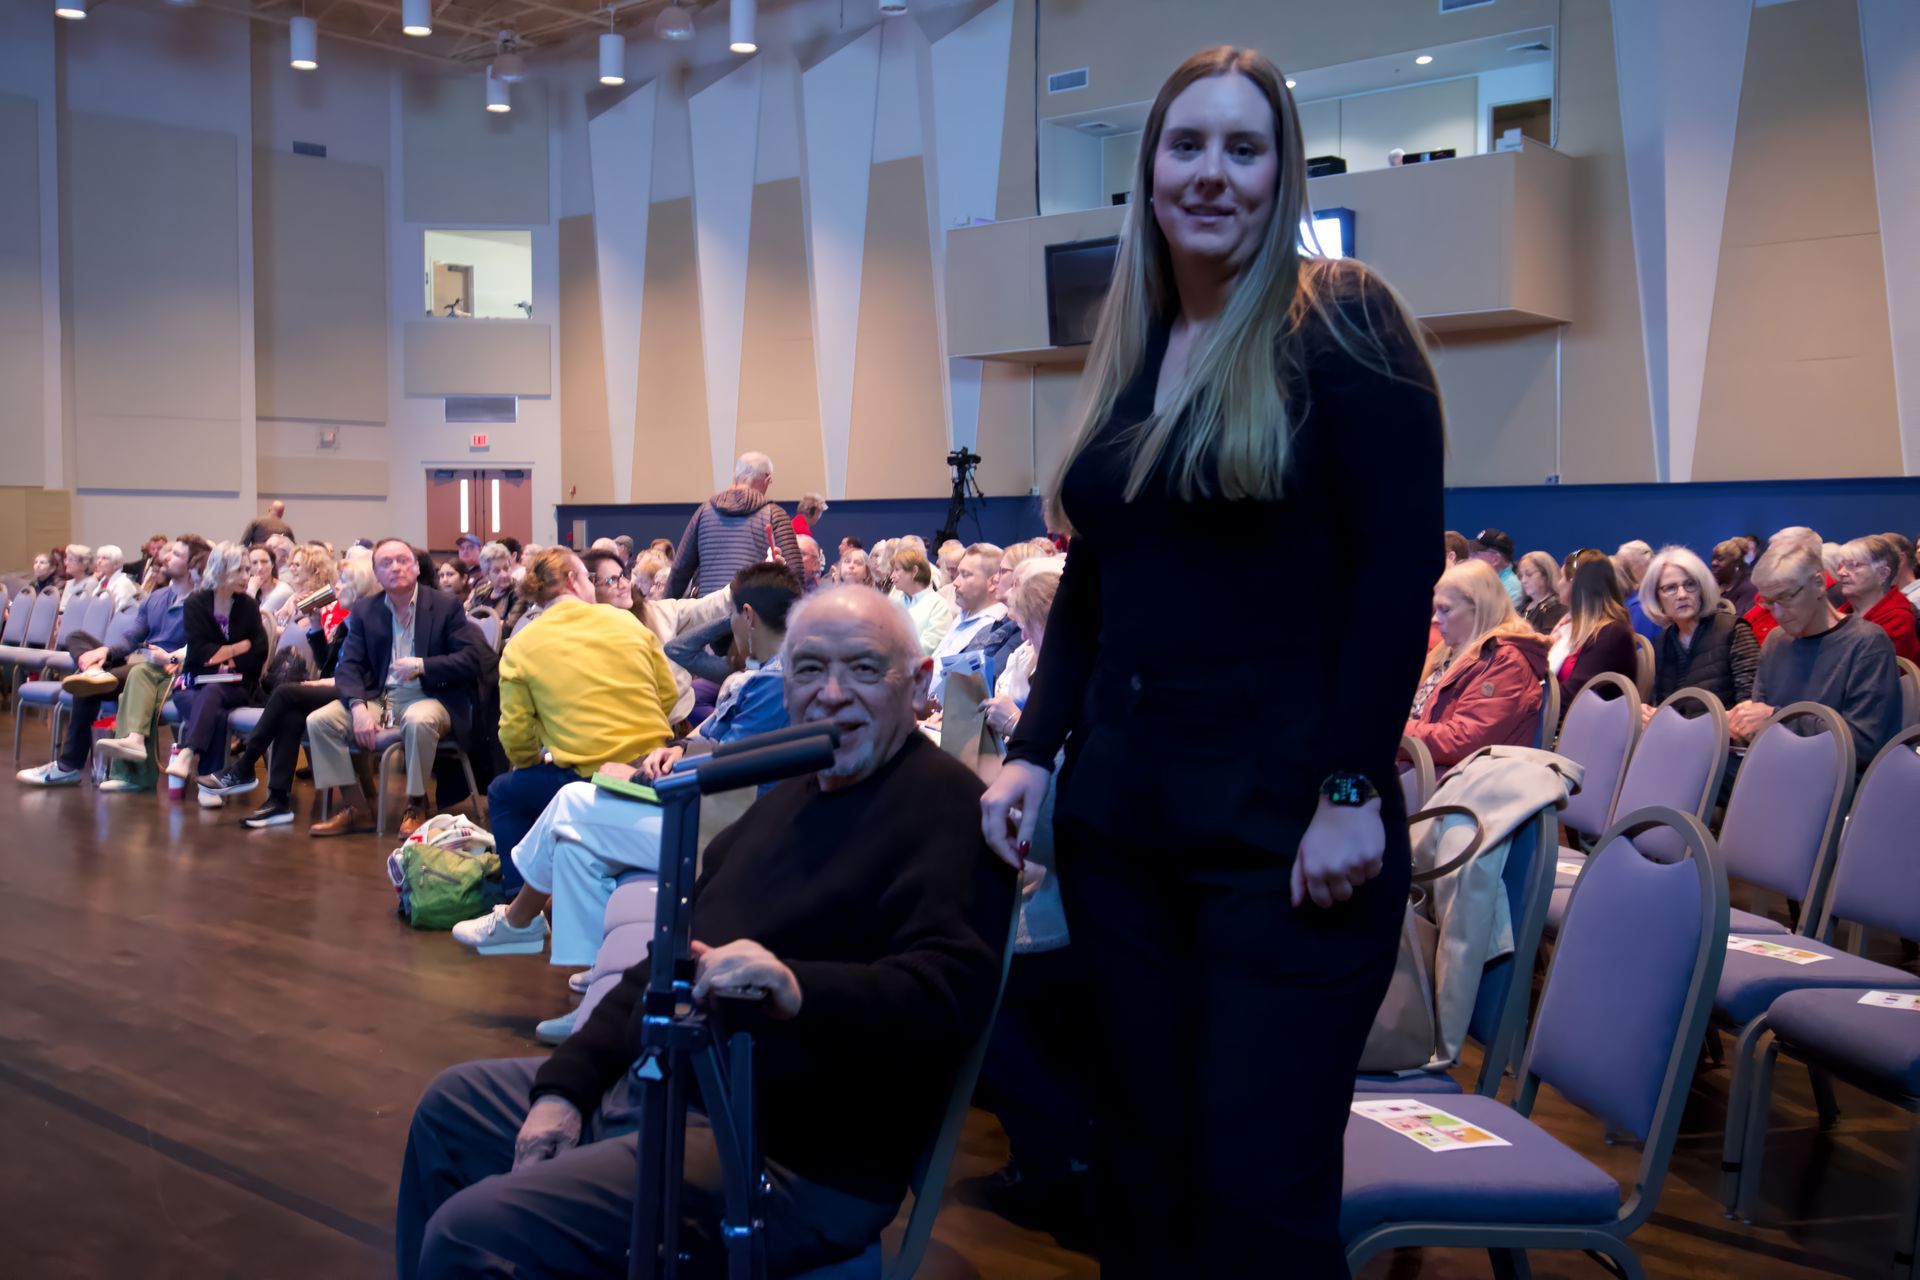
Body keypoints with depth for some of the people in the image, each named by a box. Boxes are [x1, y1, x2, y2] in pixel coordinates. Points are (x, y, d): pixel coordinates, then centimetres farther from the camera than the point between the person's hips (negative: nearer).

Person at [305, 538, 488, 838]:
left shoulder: (446, 606, -1)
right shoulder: (364, 610, 9)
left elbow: (473, 659, -9)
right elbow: (349, 666, 1)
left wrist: (422, 665, -20)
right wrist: (358, 707, -18)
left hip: (429, 698, -4)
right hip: (380, 697, 4)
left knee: (418, 721, -38)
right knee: (319, 721, -15)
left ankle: (416, 807, -17)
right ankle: (354, 807, -5)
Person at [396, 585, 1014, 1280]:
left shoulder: (943, 806, -16)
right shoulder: (792, 794, 14)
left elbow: (950, 989, -30)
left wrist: (798, 989, -46)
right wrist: (565, 1085, 6)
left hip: (797, 1162, -10)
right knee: (451, 1106, 23)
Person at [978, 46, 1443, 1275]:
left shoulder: (1341, 321, -5)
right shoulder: (1126, 351, 13)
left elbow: (1400, 567, -11)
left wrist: (1353, 792, -16)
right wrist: (1033, 750, 8)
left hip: (1286, 827, -6)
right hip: (1121, 818, 6)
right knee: (1143, 1163, 11)